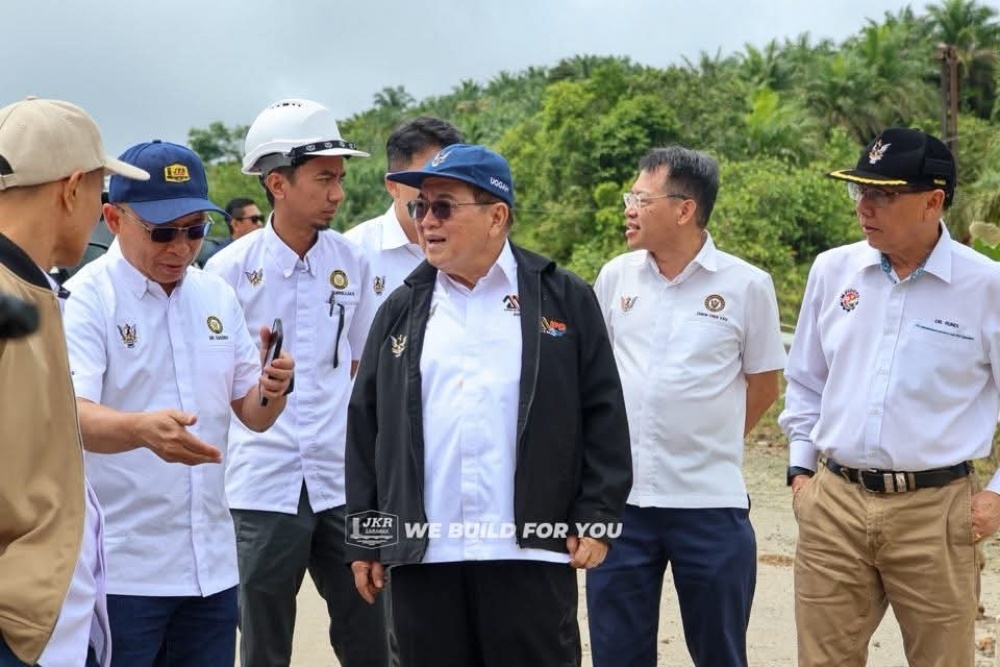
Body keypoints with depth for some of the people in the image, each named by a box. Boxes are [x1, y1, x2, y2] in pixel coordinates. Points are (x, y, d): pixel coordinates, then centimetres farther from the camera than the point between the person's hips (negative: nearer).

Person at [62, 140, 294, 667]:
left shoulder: (217, 297, 9)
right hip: (120, 570, -5)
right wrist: (144, 428, -42)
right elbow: (74, 416, -22)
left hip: (212, 563, 6)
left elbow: (252, 416, 11)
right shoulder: (85, 299, -9)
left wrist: (271, 391, -11)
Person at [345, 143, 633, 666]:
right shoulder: (402, 311, 12)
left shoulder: (564, 300, 4)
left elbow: (603, 415, 2)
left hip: (530, 552, -3)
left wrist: (596, 518, -4)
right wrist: (364, 540, 7)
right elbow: (365, 430, 11)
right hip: (421, 555, 3)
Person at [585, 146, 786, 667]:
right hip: (620, 499, 3)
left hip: (711, 503, -2)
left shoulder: (746, 285, -5)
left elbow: (764, 386, 5)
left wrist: (709, 443, 9)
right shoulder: (615, 277, 3)